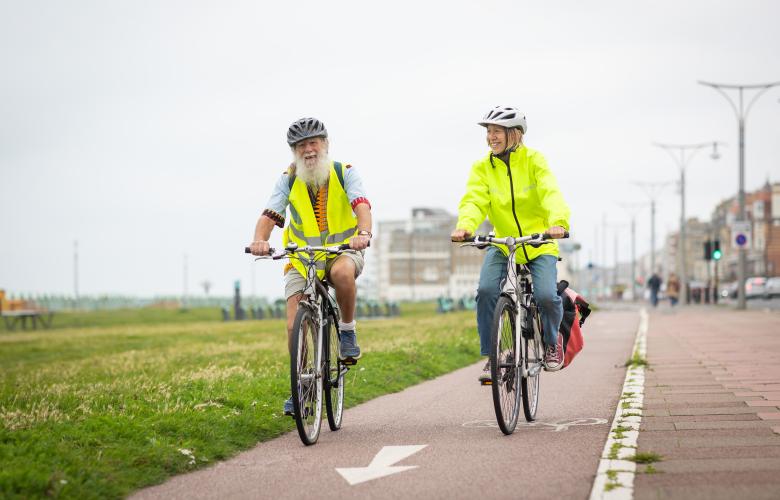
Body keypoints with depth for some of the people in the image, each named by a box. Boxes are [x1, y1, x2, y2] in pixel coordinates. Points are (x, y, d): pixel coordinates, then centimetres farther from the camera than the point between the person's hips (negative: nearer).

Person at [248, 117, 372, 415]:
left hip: (343, 250, -2)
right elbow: (270, 215, -15)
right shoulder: (288, 179, -3)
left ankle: (348, 331, -15)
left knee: (342, 273, -39)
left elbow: (361, 204, -24)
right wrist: (259, 240, -37)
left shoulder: (344, 173, -8)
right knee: (295, 325, -13)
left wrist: (364, 233, -46)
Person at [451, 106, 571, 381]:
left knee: (546, 296, -23)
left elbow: (551, 193, -22)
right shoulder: (482, 168, -3)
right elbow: (474, 200, -17)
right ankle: (491, 356, -8)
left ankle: (552, 340, 10)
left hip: (539, 244, -2)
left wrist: (558, 222, -43)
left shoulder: (533, 160, -8)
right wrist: (465, 226, -40)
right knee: (486, 291, -23)